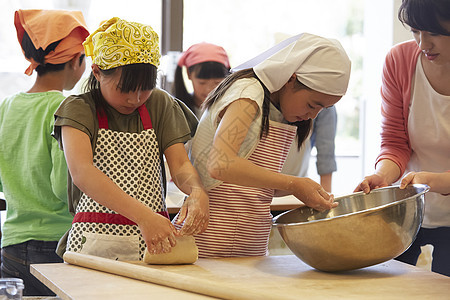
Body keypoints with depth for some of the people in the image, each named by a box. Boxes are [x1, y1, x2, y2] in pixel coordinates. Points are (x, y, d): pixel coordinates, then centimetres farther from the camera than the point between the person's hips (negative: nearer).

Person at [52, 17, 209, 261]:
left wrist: (197, 192, -18)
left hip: (154, 244, 3)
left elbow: (180, 164, 7)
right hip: (95, 243, -3)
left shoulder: (160, 104, 14)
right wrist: (144, 216, -30)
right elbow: (81, 172, -17)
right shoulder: (79, 109, -1)